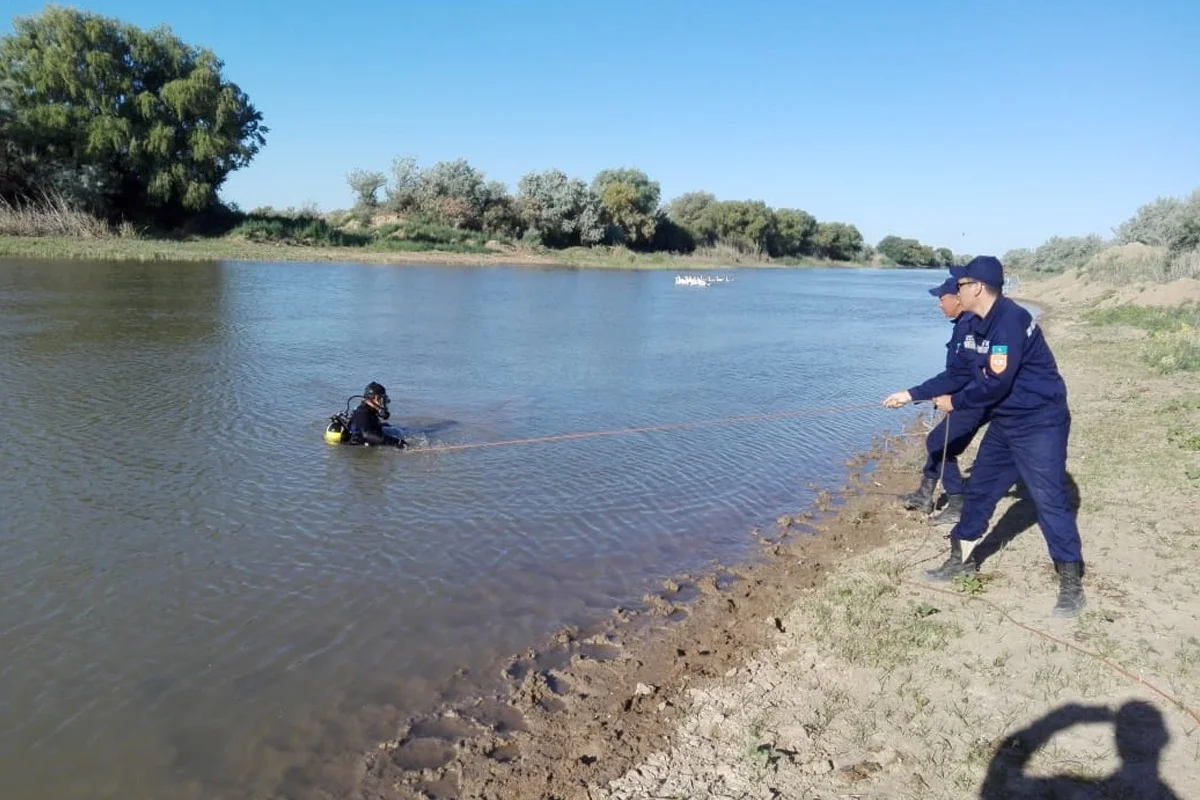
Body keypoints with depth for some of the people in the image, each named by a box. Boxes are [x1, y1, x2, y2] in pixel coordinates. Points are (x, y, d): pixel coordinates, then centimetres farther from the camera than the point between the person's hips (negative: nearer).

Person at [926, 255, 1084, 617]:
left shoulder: (1010, 321, -23)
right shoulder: (976, 324, 6)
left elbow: (996, 384, -25)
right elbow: (963, 371, 12)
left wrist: (955, 403, -12)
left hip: (1040, 424, -9)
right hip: (1004, 423, 10)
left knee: (1050, 500, -7)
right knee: (979, 490, 14)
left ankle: (1071, 584, 3)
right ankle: (960, 558, 27)